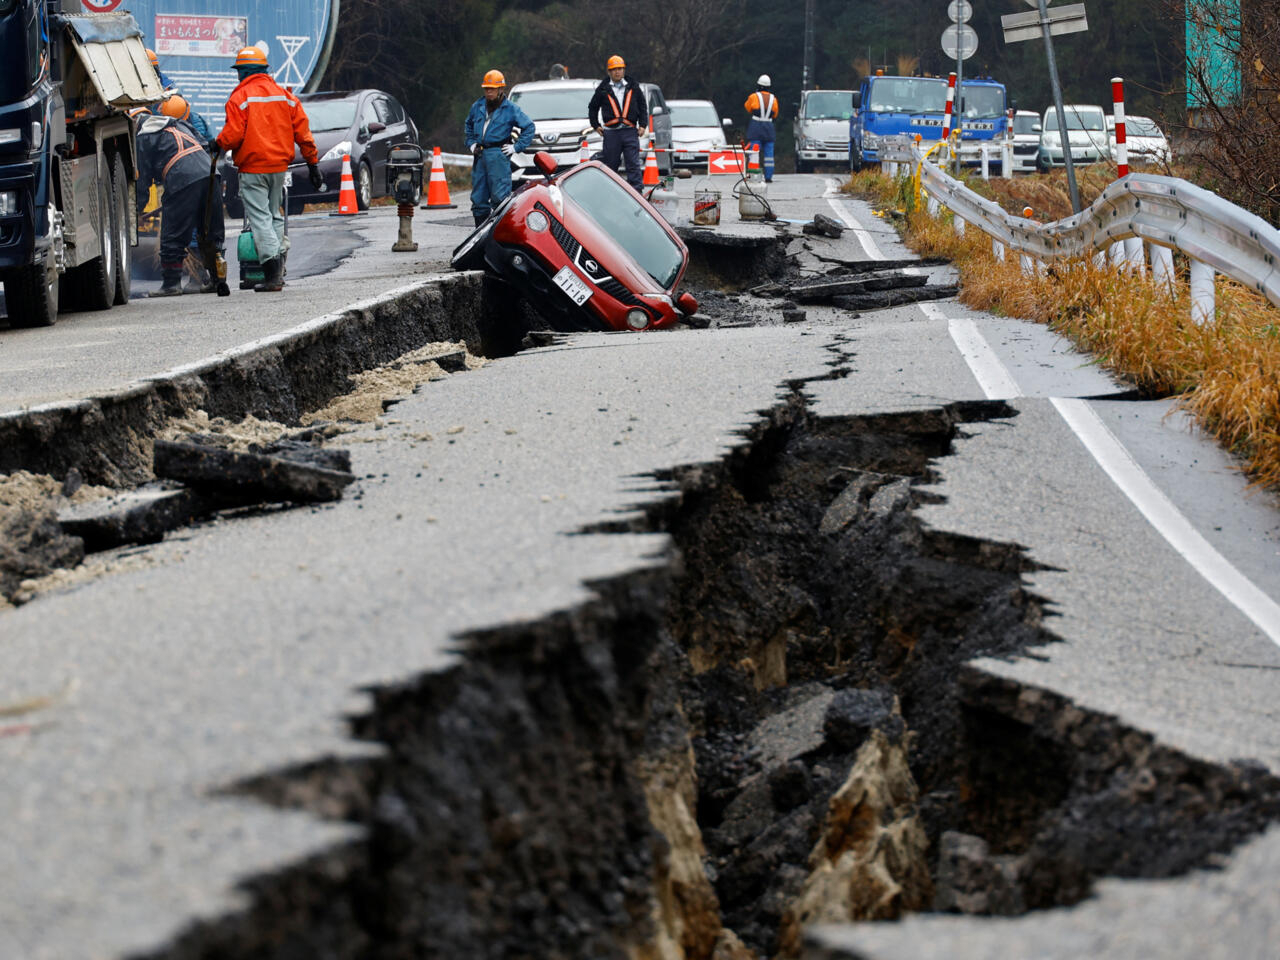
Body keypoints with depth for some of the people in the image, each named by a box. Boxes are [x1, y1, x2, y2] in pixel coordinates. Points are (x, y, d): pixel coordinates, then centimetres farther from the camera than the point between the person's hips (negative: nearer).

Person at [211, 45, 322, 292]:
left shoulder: (240, 98, -9)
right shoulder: (284, 96, 9)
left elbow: (233, 135, -15)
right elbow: (302, 131, 8)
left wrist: (217, 144, 6)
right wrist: (313, 162, 13)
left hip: (253, 168, -6)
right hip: (279, 166, 6)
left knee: (259, 218, -5)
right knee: (274, 215, 19)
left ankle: (272, 274, -14)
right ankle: (278, 267, 18)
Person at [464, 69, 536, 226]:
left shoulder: (510, 109, -1)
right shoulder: (477, 107, 13)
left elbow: (529, 127, 5)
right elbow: (469, 125, 33)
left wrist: (517, 147, -1)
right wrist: (471, 143, 20)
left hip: (498, 155, -5)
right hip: (479, 155, 5)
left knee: (499, 196, -12)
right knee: (478, 198, 6)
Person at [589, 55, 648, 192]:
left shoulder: (633, 87, 9)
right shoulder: (603, 89, 6)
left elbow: (643, 107, 15)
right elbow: (592, 107, 17)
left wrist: (642, 125, 6)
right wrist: (596, 125, 10)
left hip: (630, 131, 0)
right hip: (611, 132, 0)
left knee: (633, 164, -6)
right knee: (610, 164, 5)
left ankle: (635, 190, -7)